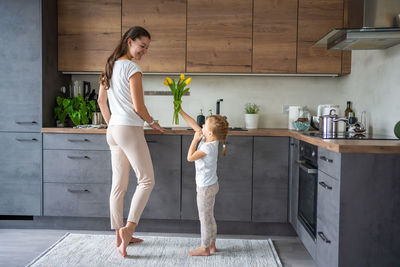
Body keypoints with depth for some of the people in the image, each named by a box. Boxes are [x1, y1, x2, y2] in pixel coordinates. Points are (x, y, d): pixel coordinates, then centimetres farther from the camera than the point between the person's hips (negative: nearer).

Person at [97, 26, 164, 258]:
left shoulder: (111, 66, 15)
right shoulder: (132, 68, -11)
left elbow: (101, 101, 20)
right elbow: (138, 106, -15)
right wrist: (153, 122, 1)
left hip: (114, 131, 9)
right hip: (130, 129, -9)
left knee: (119, 185, 11)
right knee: (147, 180, -2)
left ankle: (120, 235, 18)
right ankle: (129, 227, -10)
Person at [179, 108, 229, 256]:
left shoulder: (208, 146, -24)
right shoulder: (209, 140, 2)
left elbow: (190, 157, -18)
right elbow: (194, 125, 9)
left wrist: (195, 139, -13)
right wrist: (181, 111, 9)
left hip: (206, 187, -10)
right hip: (210, 185, 10)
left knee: (204, 217, 1)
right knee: (209, 217, 18)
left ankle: (205, 248, 11)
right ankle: (212, 244, 28)